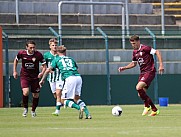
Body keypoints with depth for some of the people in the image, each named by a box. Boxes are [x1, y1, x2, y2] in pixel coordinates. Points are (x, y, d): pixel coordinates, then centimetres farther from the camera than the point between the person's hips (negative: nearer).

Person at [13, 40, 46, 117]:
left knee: (36, 95, 6)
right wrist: (14, 71, 9)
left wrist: (42, 73, -23)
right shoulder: (21, 53, -10)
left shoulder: (38, 55, -13)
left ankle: (33, 110, 31)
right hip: (24, 76, -1)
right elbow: (16, 60, 12)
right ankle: (25, 108, 2)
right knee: (26, 92, -22)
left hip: (35, 76, 1)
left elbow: (44, 65, -4)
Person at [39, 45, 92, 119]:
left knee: (63, 100, 1)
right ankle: (87, 113, 3)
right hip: (78, 77, 5)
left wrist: (42, 79, 19)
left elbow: (48, 70, 13)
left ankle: (80, 107, -22)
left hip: (69, 78, -5)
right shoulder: (71, 59, 29)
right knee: (76, 98, 19)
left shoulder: (57, 60, 19)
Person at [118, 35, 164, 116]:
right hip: (142, 73, 9)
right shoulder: (135, 52, 13)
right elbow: (133, 64, 26)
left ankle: (147, 106, -8)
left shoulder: (145, 48, -12)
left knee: (138, 87, -25)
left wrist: (161, 65, -24)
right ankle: (154, 110, 14)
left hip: (149, 72, -9)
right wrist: (124, 68, 14)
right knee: (140, 94, 3)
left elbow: (157, 52, -16)